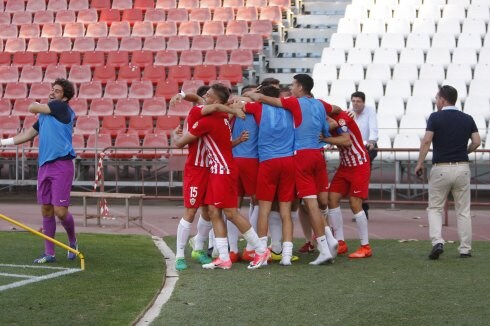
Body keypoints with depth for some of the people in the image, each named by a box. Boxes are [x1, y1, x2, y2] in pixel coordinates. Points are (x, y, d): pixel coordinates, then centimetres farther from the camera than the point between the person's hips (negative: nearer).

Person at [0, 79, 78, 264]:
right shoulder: (44, 116, 19)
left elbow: (32, 108, -1)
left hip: (61, 164, -8)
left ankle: (72, 241, 17)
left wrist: (36, 105, 23)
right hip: (44, 165, 8)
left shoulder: (62, 108, -4)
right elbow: (27, 135, 27)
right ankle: (49, 253, 13)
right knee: (46, 210, 7)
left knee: (60, 210, -10)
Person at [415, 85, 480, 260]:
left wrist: (420, 163, -6)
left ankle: (437, 241, -11)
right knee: (463, 211, 10)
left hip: (441, 168, -3)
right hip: (462, 167, 3)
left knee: (434, 208, 8)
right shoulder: (467, 119, 5)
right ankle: (465, 249, 9)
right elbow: (476, 142, 0)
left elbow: (426, 141, -14)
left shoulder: (435, 117, -6)